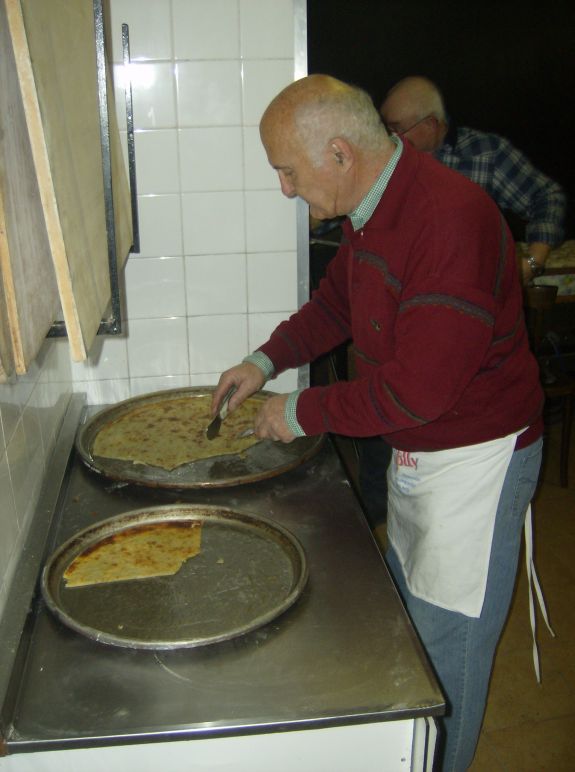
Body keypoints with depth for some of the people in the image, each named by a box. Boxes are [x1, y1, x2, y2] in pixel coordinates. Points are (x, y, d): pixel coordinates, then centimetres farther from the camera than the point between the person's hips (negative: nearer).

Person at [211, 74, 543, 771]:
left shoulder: (451, 220, -31)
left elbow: (415, 390, -31)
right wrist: (267, 360, 5)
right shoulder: (370, 212, 1)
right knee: (404, 606, 24)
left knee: (447, 641, 7)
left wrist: (303, 413, -18)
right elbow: (336, 302, 18)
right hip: (414, 447, 9)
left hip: (475, 458, -9)